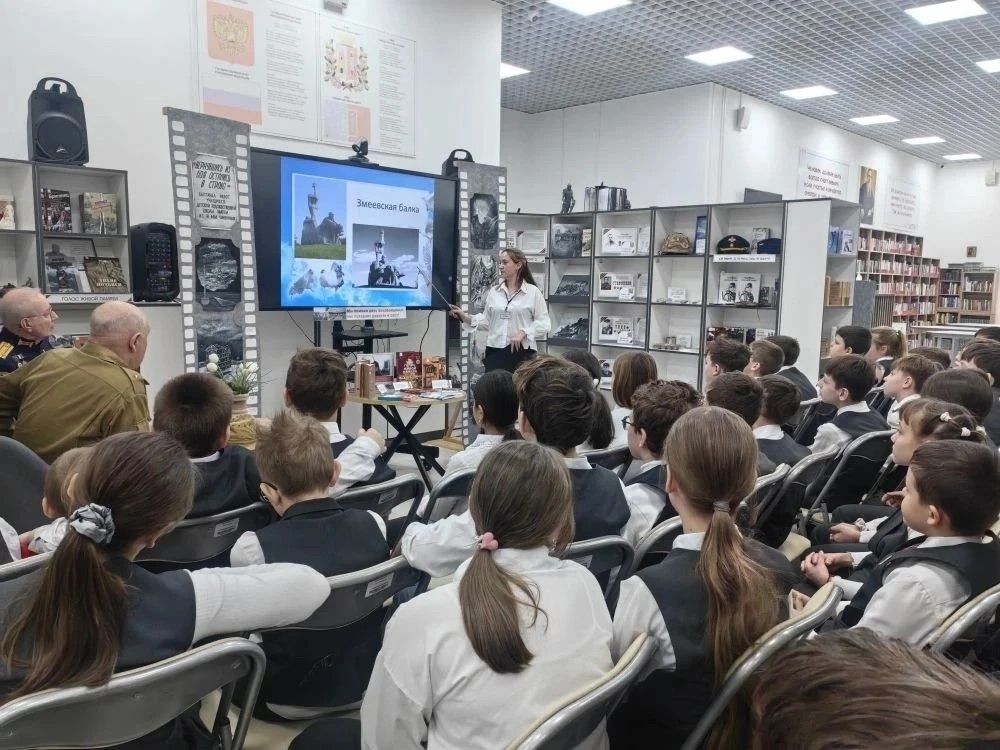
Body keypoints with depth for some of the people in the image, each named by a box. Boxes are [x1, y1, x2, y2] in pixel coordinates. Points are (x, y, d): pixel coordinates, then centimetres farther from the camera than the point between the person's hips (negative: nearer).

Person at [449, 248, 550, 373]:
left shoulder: (533, 292, 0)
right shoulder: (493, 292, 11)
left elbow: (544, 323, -3)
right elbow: (486, 321, 13)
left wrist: (523, 332, -16)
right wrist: (465, 317, 0)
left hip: (521, 351, -3)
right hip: (494, 351, 3)